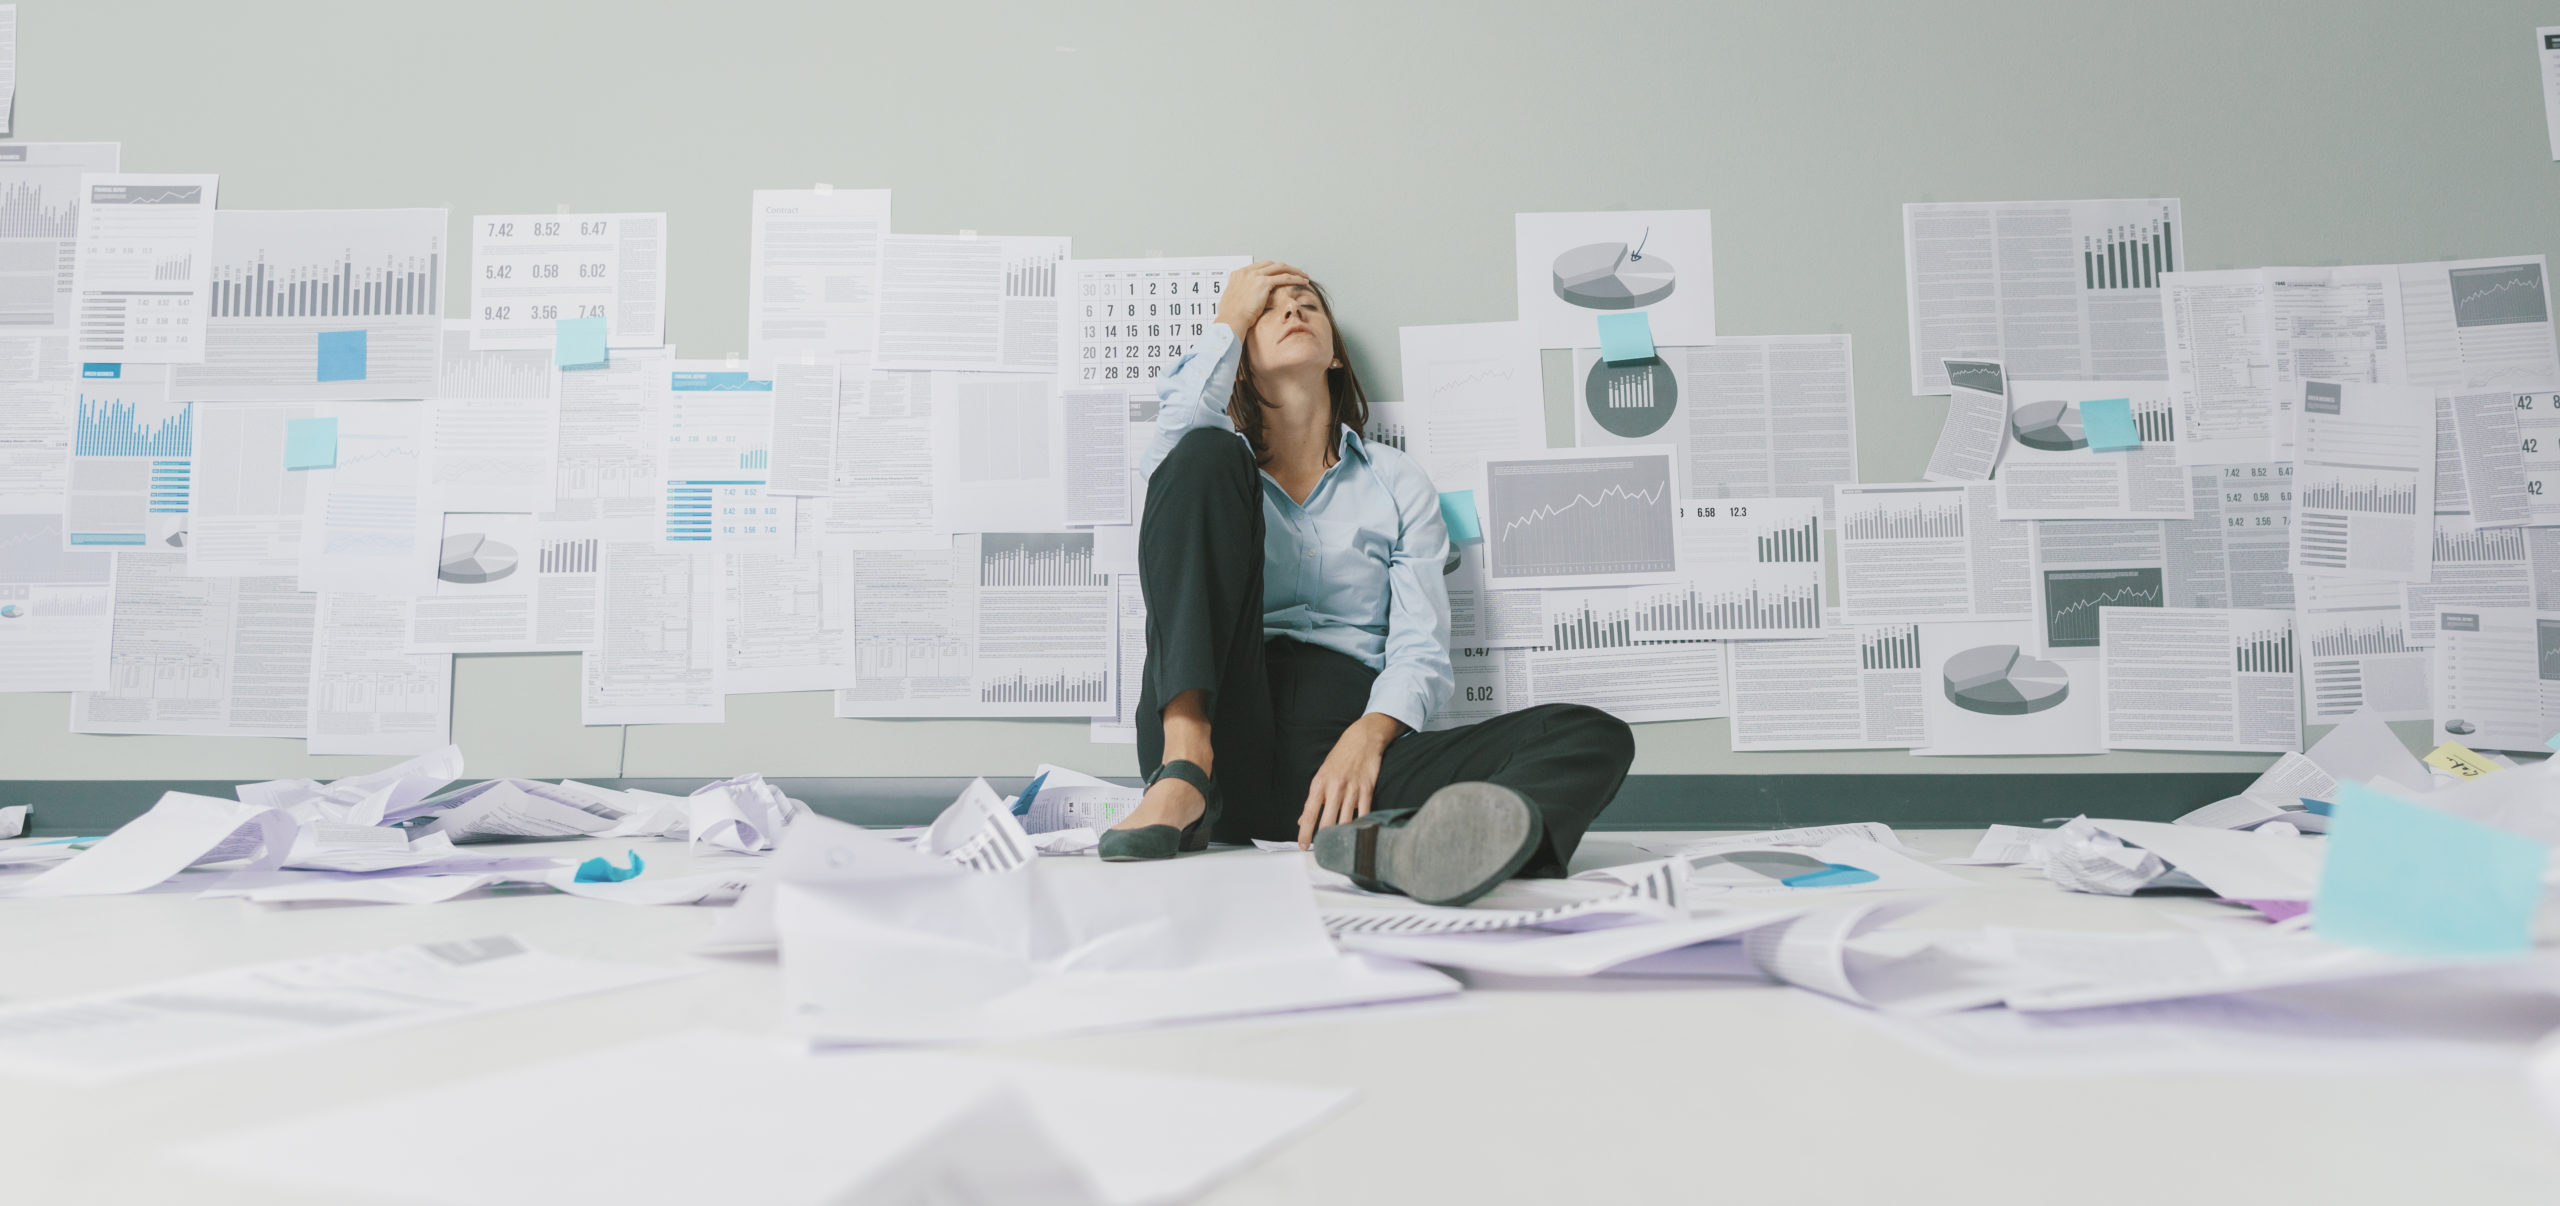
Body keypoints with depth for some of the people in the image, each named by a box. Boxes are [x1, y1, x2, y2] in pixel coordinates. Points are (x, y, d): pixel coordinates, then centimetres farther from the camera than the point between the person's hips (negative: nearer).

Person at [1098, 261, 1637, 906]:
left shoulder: (1398, 482, 21)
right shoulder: (1225, 460, 20)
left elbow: (1421, 652, 7)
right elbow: (1179, 422, -8)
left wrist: (1366, 738, -15)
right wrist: (1228, 319, 10)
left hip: (1350, 738, 2)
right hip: (1225, 732, -1)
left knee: (1593, 735, -22)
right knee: (1205, 453, -13)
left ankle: (1383, 845, -58)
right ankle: (1185, 778, -27)